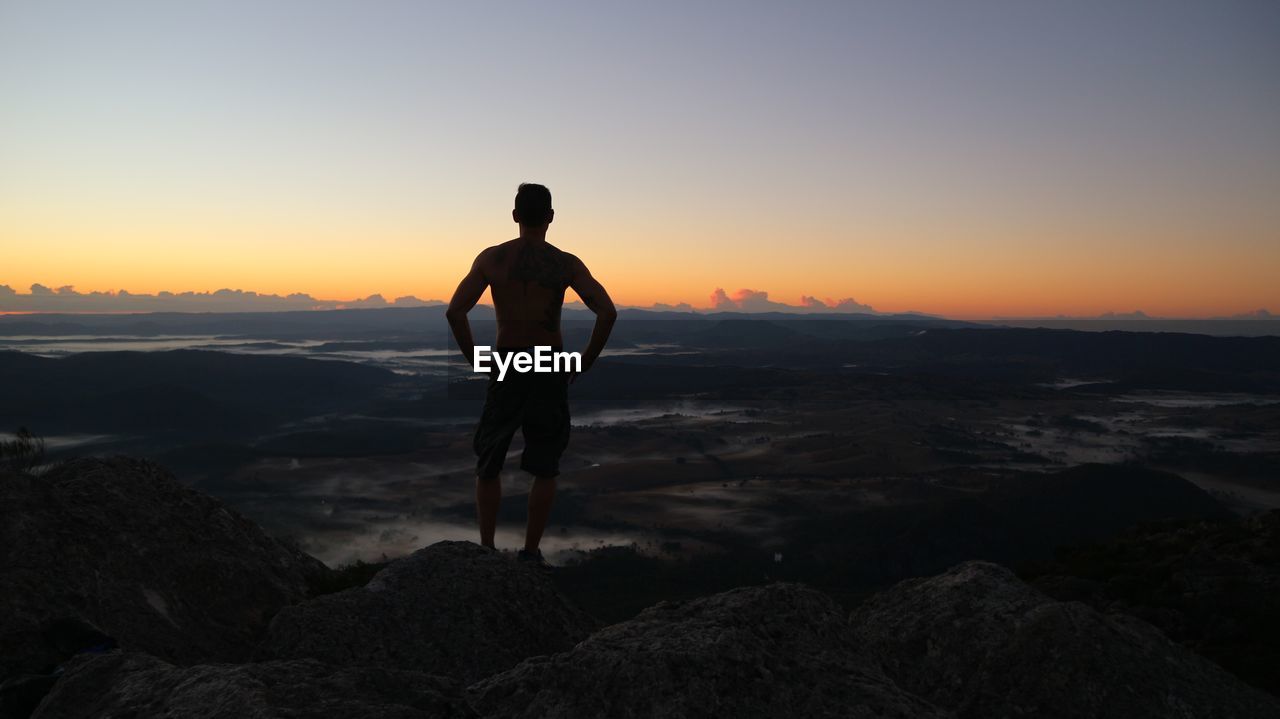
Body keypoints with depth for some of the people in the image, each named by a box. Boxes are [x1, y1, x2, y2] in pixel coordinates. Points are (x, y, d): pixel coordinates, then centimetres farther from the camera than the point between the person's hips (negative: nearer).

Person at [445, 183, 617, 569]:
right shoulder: (566, 263, -4)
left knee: (488, 464, 16)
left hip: (506, 367, 1)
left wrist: (476, 361, 1)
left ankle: (486, 549, 15)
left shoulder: (491, 258, -2)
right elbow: (607, 313, -14)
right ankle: (530, 552, 15)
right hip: (551, 370, 0)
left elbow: (454, 312, -9)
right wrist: (584, 363, -4)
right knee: (545, 468, 14)